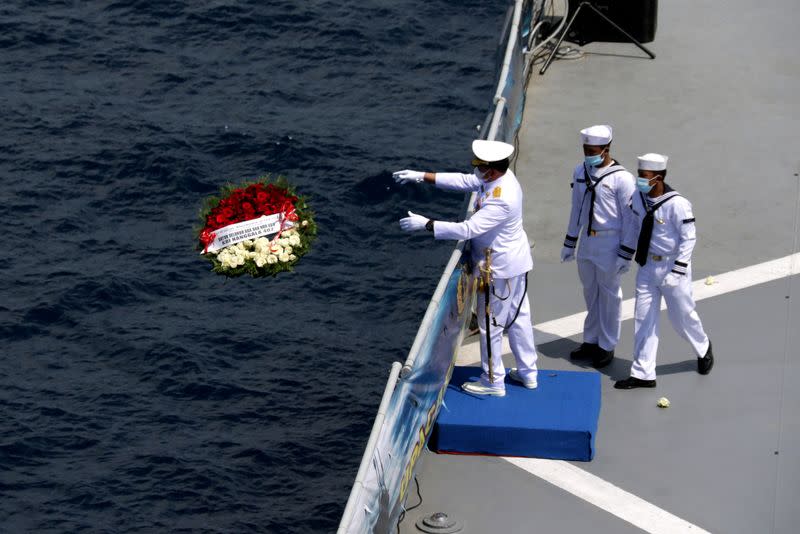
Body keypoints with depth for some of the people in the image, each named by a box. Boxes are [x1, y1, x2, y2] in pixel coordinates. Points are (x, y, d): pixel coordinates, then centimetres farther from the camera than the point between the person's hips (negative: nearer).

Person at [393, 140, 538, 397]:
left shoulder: (501, 201, -33)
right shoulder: (500, 176, -5)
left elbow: (467, 229, -33)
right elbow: (463, 181, 6)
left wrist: (425, 224, -28)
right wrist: (422, 176, 2)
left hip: (500, 269, -10)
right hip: (515, 262, 10)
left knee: (491, 325, 6)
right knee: (519, 318, 20)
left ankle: (493, 381, 19)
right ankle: (527, 373, 32)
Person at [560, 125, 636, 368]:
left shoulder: (622, 179, -17)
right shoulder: (580, 172, 3)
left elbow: (631, 219, -12)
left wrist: (626, 255, -12)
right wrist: (569, 243, 16)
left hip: (610, 245, -6)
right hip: (586, 241, 6)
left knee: (609, 295, 6)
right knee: (590, 292, 17)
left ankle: (607, 346, 18)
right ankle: (591, 340, 31)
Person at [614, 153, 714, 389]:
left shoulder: (677, 204, -24)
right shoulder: (638, 198, -6)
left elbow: (688, 238, -19)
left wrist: (676, 271, -22)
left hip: (672, 266, -5)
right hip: (647, 265, 6)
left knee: (683, 316, 12)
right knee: (643, 318, 6)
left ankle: (703, 349, 43)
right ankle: (643, 374, 13)